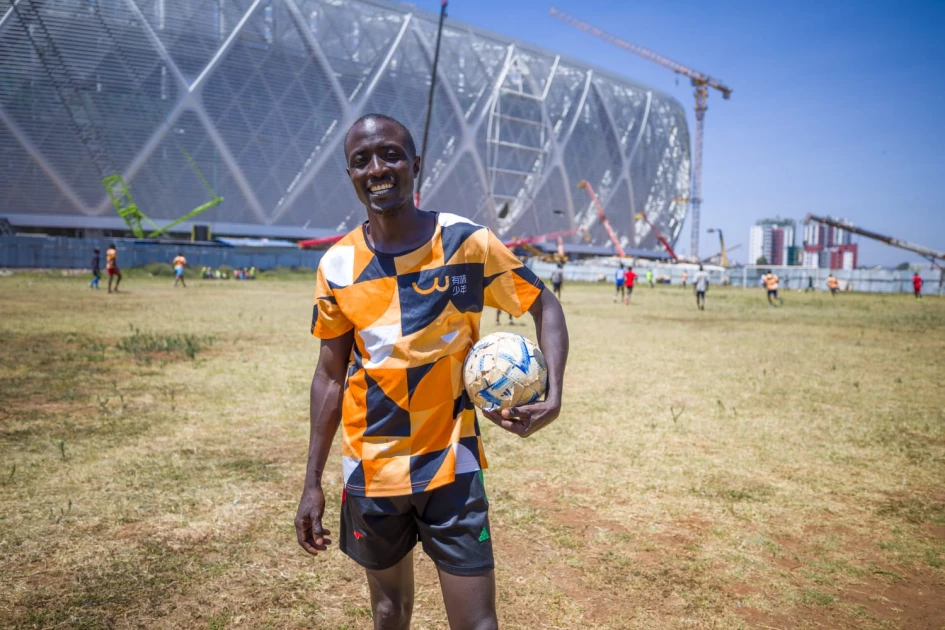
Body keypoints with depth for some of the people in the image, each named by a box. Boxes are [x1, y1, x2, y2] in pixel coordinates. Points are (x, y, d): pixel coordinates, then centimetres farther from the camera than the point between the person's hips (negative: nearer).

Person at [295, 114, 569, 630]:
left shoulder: (467, 243, -11)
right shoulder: (337, 266, -4)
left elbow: (544, 307, -1)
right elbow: (331, 375, 3)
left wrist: (553, 392, -18)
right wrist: (313, 482, 3)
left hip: (451, 466, -2)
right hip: (371, 471, 3)